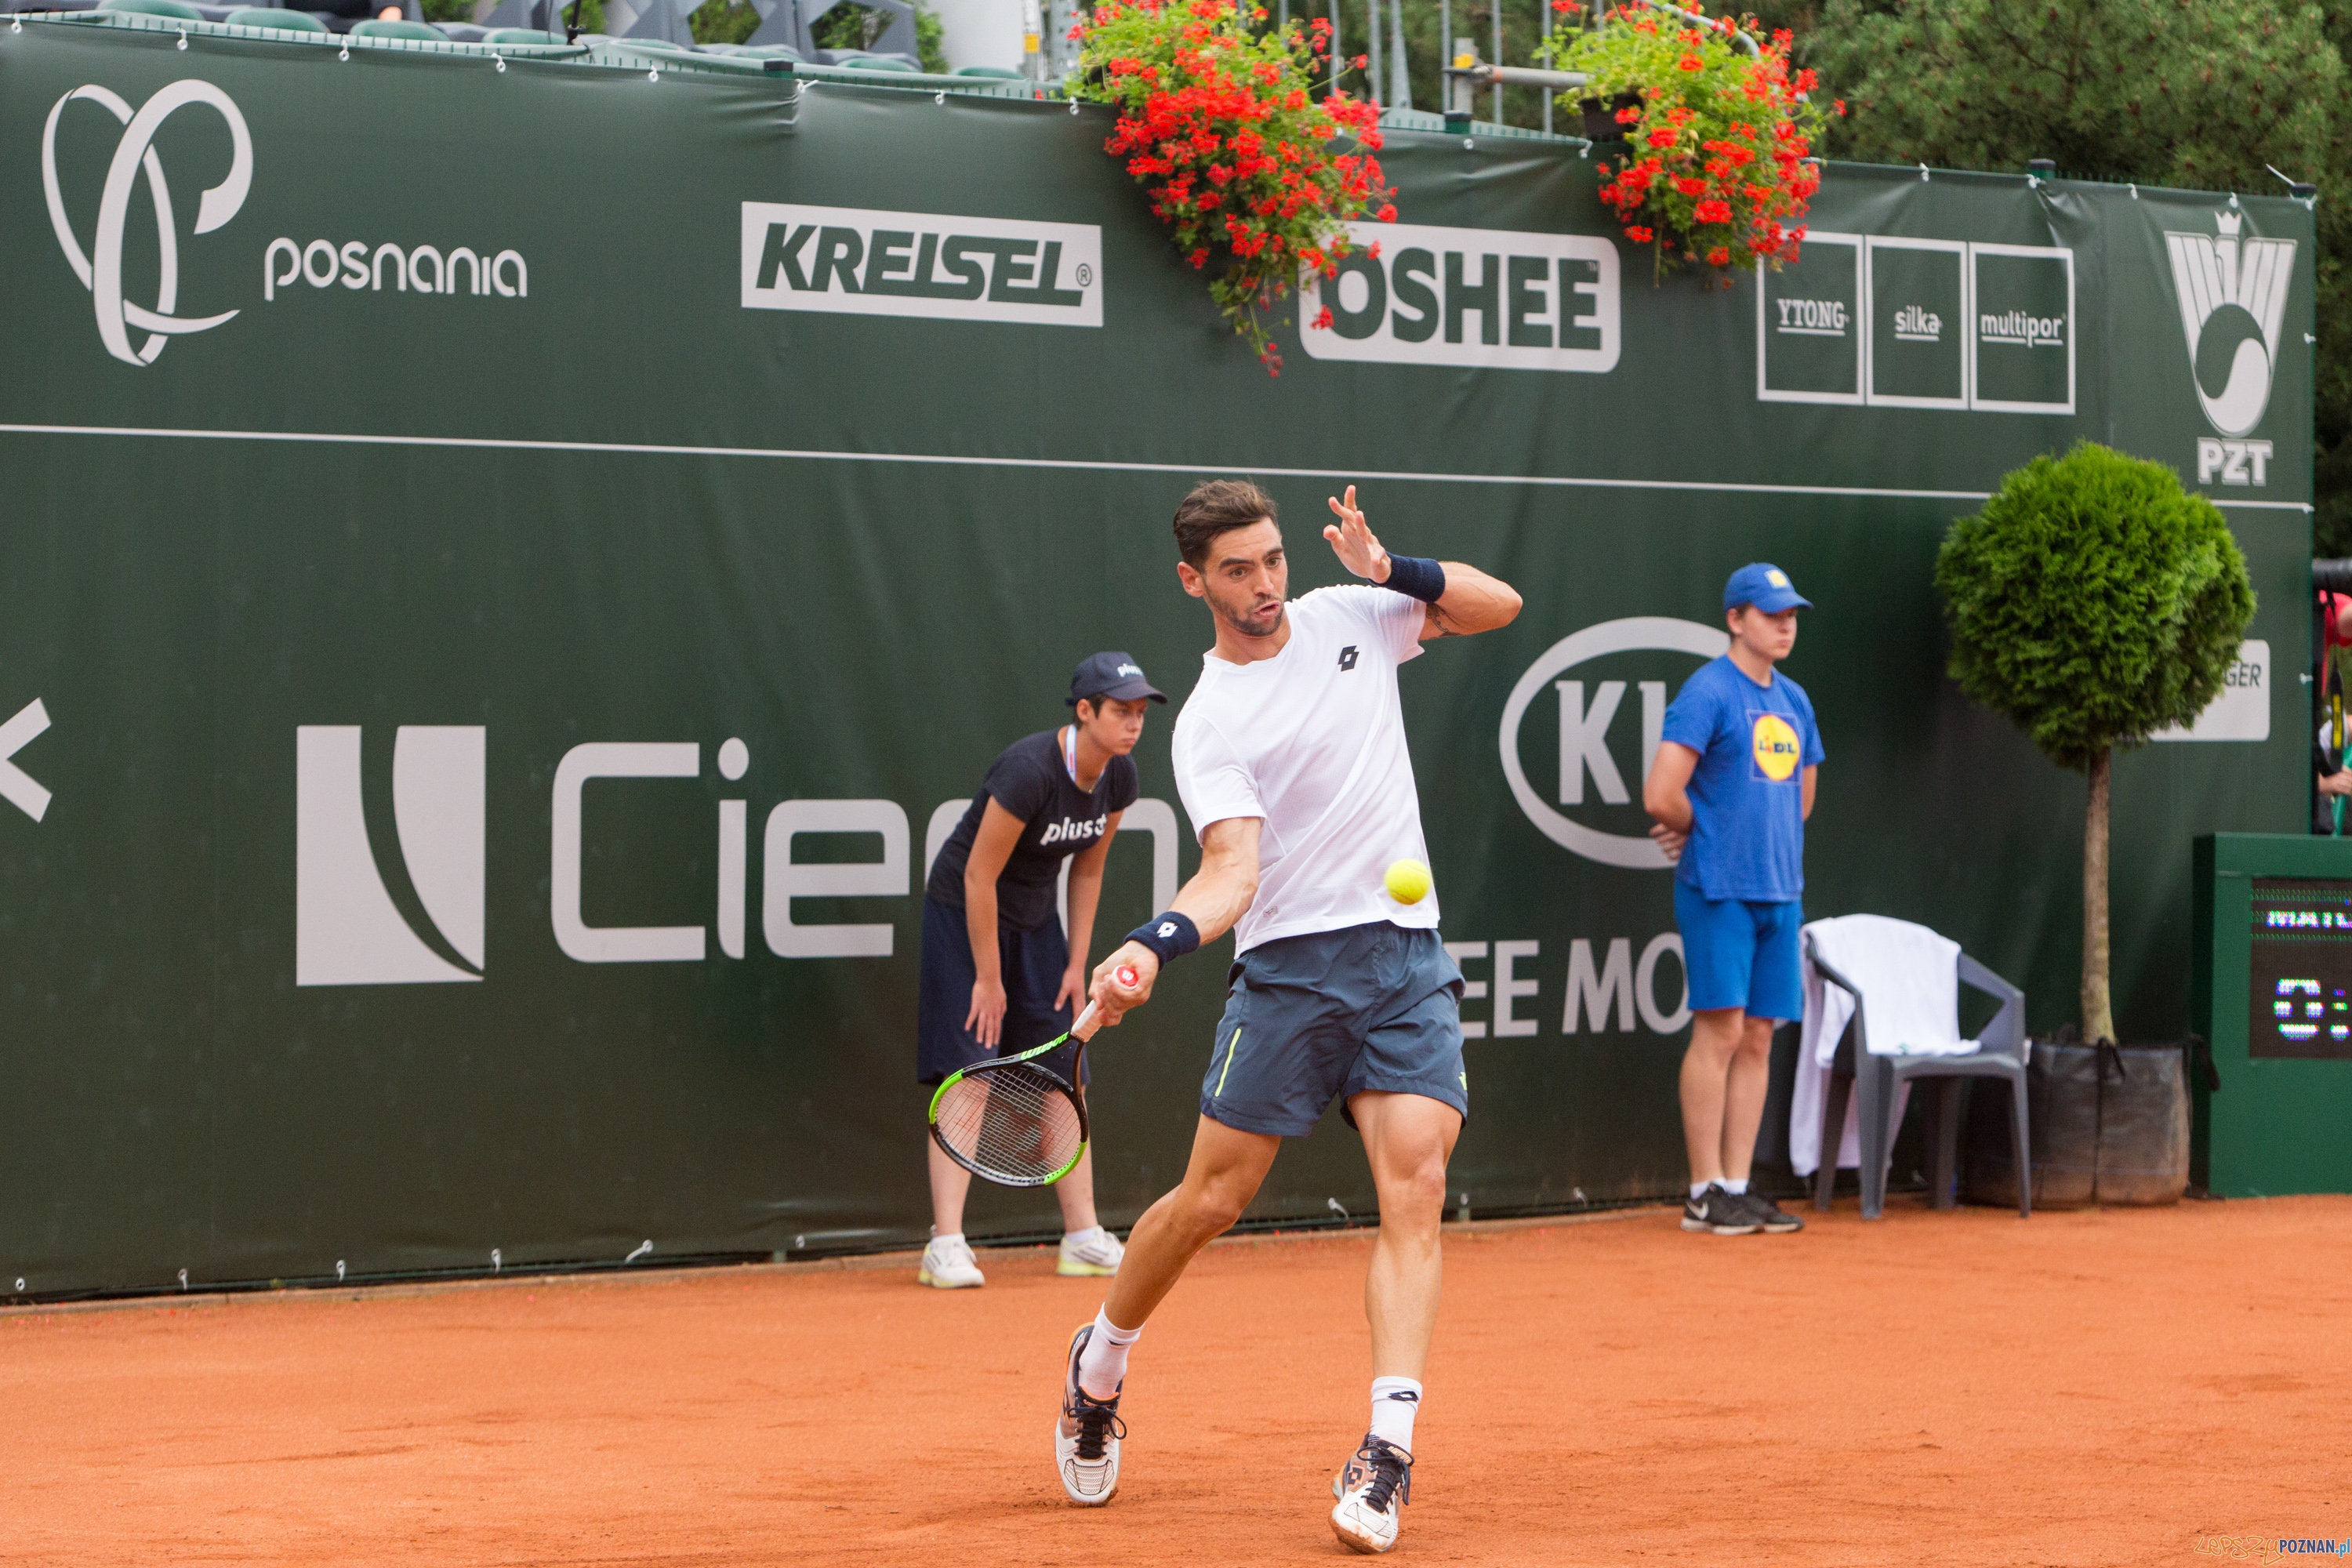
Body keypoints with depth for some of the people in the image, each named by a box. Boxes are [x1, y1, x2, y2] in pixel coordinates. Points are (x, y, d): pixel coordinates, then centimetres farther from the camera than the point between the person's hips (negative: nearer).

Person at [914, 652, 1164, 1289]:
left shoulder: (1119, 777, -7)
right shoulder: (1029, 770, -30)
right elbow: (979, 876, -24)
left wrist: (1077, 962, 5)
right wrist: (988, 979, -18)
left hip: (1035, 920, 7)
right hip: (964, 912, -7)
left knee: (1062, 1079, 5)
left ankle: (1083, 1236, 11)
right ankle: (946, 1246, -15)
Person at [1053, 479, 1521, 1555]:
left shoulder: (1349, 619, 9)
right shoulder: (1207, 726, -5)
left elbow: (1497, 604, 15)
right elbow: (1234, 869, -17)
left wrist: (1394, 571, -3)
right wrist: (1154, 943, -36)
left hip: (1408, 958, 3)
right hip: (1287, 968, -2)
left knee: (1415, 1188, -14)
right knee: (1212, 1199, 1)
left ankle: (1389, 1450, -18)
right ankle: (1099, 1366, 28)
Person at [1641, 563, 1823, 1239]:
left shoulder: (1794, 701, 16)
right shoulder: (1706, 692, -9)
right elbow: (1660, 796, -16)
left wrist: (1767, 841, 11)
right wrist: (1703, 830, 1)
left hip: (1780, 889, 7)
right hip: (1719, 890, -7)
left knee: (1758, 1037, 6)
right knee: (1720, 1029, -8)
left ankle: (1738, 1187, 10)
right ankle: (1705, 1193, -5)